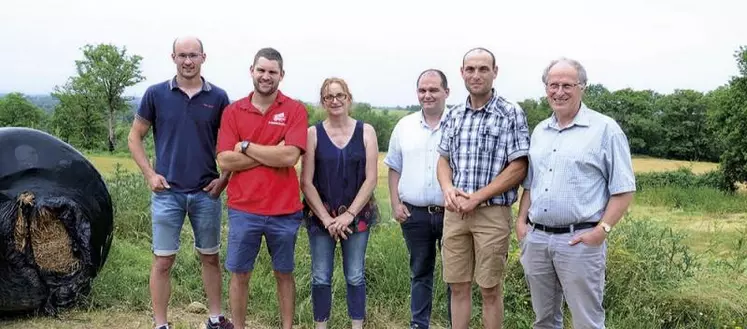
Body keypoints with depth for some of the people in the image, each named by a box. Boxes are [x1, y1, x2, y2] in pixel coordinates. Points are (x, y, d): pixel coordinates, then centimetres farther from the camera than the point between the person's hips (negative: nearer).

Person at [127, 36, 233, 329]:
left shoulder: (218, 97, 0)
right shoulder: (156, 94, -1)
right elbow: (134, 138, 5)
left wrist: (225, 178, -5)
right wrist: (150, 174, -5)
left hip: (206, 192, 1)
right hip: (167, 192, -1)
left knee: (210, 258, 12)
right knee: (163, 261, 4)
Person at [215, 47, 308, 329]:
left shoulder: (295, 110, -3)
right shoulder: (233, 111, 2)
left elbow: (290, 156, -17)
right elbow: (225, 160, -9)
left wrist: (246, 146, -11)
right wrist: (272, 154, -14)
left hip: (284, 210, -1)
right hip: (243, 209, 1)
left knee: (284, 274, 15)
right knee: (239, 274, 11)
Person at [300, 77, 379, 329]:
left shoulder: (366, 131, 0)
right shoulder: (313, 133, -2)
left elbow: (371, 178, -4)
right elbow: (306, 182, -4)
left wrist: (349, 214, -11)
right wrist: (326, 218, -11)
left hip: (357, 215, 0)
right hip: (320, 216, 0)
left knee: (355, 276, 7)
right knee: (321, 277, 5)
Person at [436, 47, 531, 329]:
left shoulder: (511, 114, -6)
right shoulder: (454, 115, 10)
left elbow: (518, 168, -10)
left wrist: (477, 197, -15)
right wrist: (448, 189, -7)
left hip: (492, 213, -4)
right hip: (454, 212, 5)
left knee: (490, 290, 6)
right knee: (458, 286, 12)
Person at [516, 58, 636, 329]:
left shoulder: (605, 129, -4)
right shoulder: (539, 131, 14)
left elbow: (623, 189, -7)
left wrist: (602, 229, -15)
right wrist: (521, 220, 8)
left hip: (579, 241, -5)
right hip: (535, 239, 6)